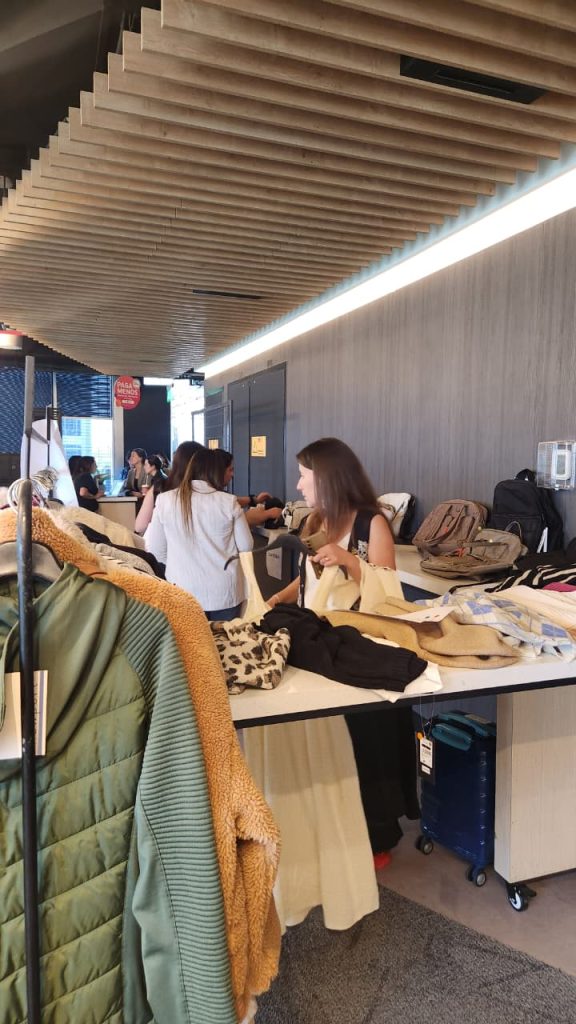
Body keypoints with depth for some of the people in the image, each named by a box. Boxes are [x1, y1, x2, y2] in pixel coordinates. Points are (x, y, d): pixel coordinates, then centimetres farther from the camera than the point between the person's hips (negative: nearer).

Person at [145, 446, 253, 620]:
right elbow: (246, 546, 0)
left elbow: (154, 551, 0)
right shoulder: (228, 502, -9)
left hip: (184, 592, 0)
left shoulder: (165, 500, -7)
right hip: (225, 591, 0)